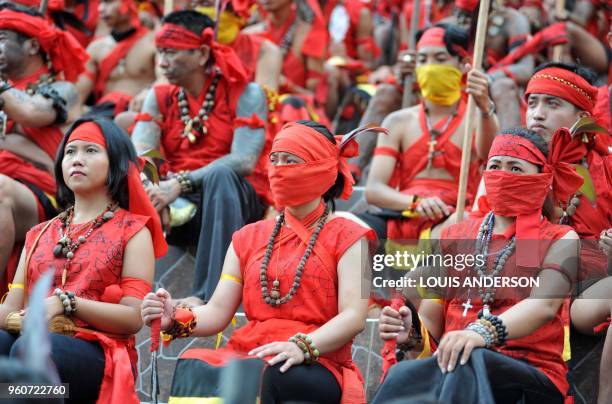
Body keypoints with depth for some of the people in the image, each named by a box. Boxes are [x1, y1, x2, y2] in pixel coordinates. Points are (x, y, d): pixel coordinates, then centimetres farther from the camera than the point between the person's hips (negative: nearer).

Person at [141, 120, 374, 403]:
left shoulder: (346, 238, 9)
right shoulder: (248, 238, 24)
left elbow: (353, 317, -7)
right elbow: (218, 312, 12)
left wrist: (302, 347, -26)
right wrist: (177, 319, -11)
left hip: (317, 365, -3)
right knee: (193, 367, -32)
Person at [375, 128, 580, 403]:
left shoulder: (561, 240, 9)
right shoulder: (454, 236, 22)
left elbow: (544, 305, -12)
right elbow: (432, 323, 17)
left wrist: (483, 332, -33)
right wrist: (411, 330, -10)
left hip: (532, 376, -2)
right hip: (454, 366, 3)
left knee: (469, 363, -39)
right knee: (402, 375, -35)